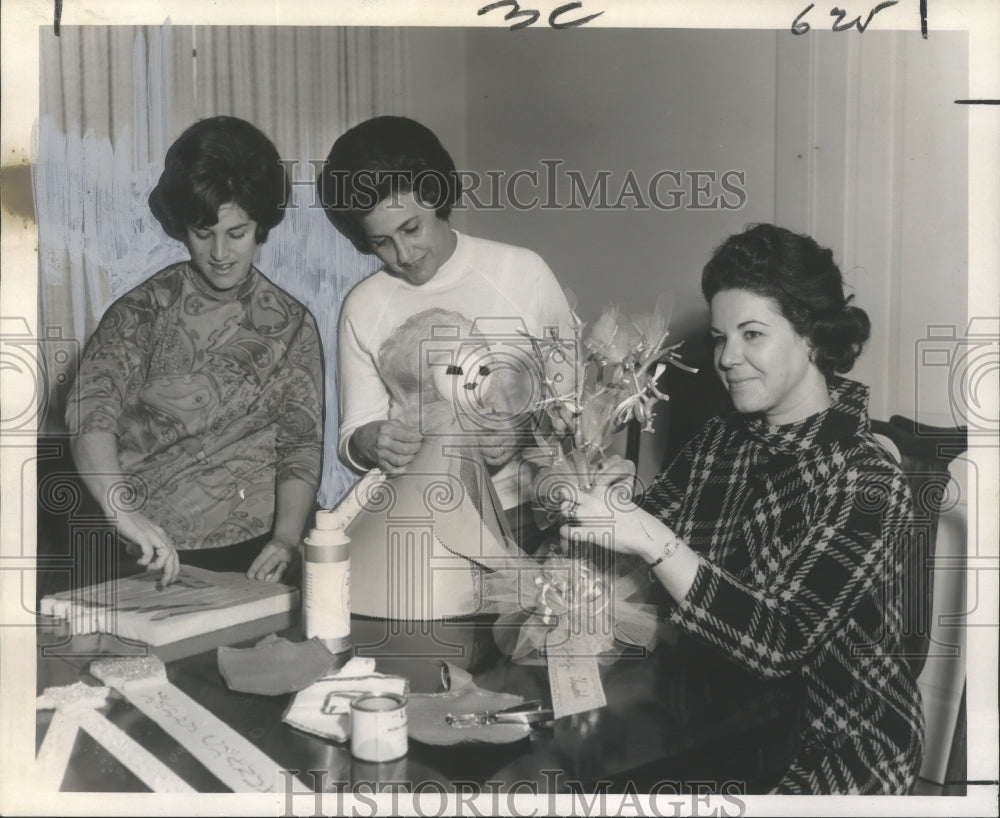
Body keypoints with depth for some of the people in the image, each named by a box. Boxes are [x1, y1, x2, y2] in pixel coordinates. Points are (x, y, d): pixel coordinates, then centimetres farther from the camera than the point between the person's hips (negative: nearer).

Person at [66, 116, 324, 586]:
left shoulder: (291, 323, 8)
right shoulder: (145, 311, 0)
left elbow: (301, 445, 4)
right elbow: (91, 414, -15)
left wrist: (286, 538, -12)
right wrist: (125, 511, -32)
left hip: (262, 551, 2)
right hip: (161, 556, -1)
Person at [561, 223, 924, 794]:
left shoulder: (867, 483, -18)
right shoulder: (720, 439, 0)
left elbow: (779, 644, -25)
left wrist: (652, 539, -31)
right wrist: (599, 498, -18)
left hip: (837, 742, -5)